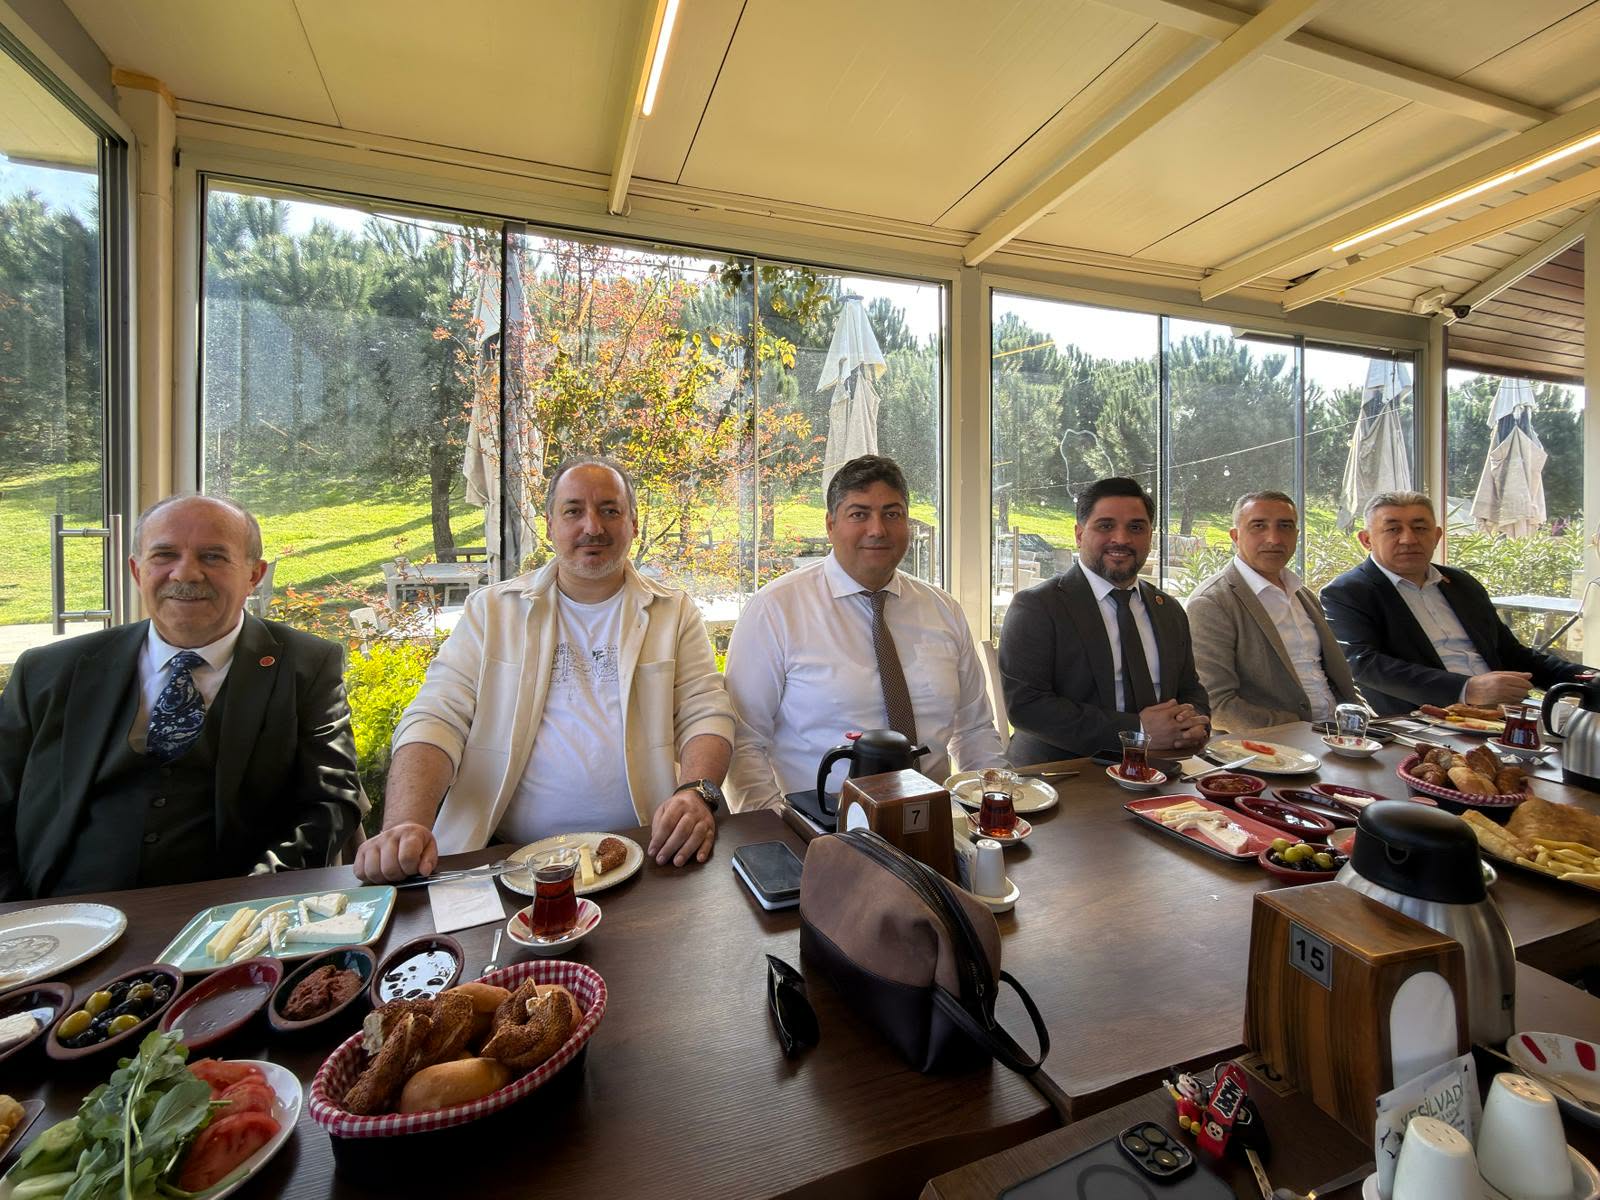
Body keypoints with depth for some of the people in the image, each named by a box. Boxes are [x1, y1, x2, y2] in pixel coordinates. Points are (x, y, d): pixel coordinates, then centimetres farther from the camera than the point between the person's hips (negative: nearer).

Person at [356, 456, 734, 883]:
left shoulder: (674, 612, 10)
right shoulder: (491, 609, 11)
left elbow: (706, 713, 3)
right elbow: (437, 719, 3)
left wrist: (697, 794, -17)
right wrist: (405, 826, -14)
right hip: (509, 857, 1)